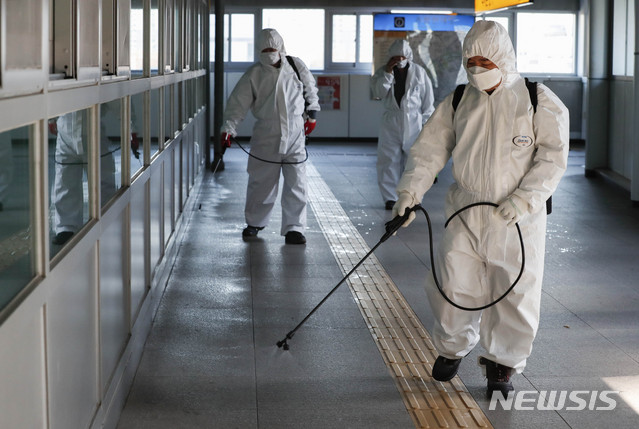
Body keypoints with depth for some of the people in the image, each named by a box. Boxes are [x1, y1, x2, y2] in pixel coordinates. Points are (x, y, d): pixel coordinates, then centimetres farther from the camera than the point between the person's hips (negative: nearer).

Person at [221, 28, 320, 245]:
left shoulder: (296, 66, 3)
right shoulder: (253, 74, -2)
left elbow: (311, 89, 19)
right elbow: (238, 103, -5)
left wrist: (312, 114, 22)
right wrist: (228, 128, -16)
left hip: (295, 133, 1)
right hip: (266, 135, -1)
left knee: (296, 182, -3)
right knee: (261, 181, 5)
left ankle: (294, 228, 5)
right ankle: (254, 222, 25)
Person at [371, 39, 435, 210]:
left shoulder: (419, 72, 5)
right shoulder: (383, 72, 6)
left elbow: (428, 99, 8)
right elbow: (378, 92, -9)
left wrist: (427, 122, 4)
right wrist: (388, 73, -17)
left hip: (414, 122, 0)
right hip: (391, 122, 0)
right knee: (389, 160, -2)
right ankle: (390, 198, 6)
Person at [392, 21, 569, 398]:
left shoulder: (539, 101, -4)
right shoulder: (458, 103, 6)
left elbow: (553, 156, -8)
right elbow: (430, 149, 4)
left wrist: (523, 199, -19)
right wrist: (410, 191, -10)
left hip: (519, 218, -2)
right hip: (466, 211, 3)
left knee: (515, 293, 1)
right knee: (451, 286, 3)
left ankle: (502, 364, 21)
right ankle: (454, 347, 30)